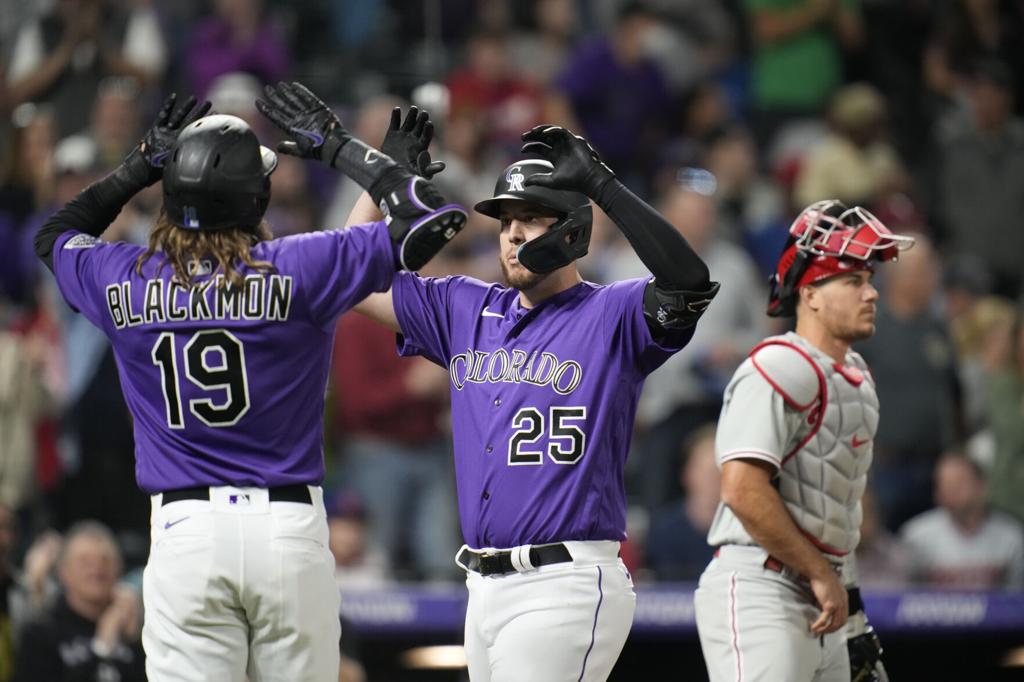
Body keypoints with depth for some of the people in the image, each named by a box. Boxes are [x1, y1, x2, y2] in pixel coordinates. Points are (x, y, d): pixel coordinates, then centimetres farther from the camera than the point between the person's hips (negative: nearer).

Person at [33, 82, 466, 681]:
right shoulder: (299, 270, -7)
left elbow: (54, 236, 26)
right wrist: (336, 146, 6)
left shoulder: (125, 283, 2)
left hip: (183, 531, 1)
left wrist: (140, 168, 22)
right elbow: (431, 217, -2)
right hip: (289, 527, -1)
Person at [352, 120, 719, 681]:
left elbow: (688, 282, -23)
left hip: (565, 586, -7)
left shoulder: (611, 316, -3)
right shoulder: (467, 311, 16)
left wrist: (601, 184, -22)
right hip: (483, 587, 7)